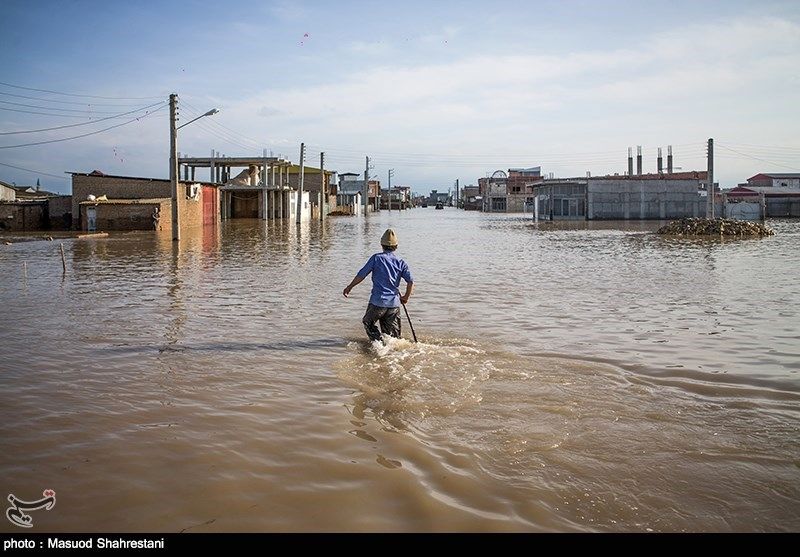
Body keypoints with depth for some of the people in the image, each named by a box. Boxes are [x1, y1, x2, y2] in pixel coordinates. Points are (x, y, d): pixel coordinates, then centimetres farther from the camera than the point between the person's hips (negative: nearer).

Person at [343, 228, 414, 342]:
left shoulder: (376, 258, -4)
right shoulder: (401, 262, 4)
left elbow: (361, 275, -2)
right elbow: (411, 282, -3)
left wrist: (349, 287, 12)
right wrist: (406, 298, 12)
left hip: (377, 301, -3)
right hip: (394, 303, 3)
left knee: (368, 323, 19)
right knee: (393, 335, 14)